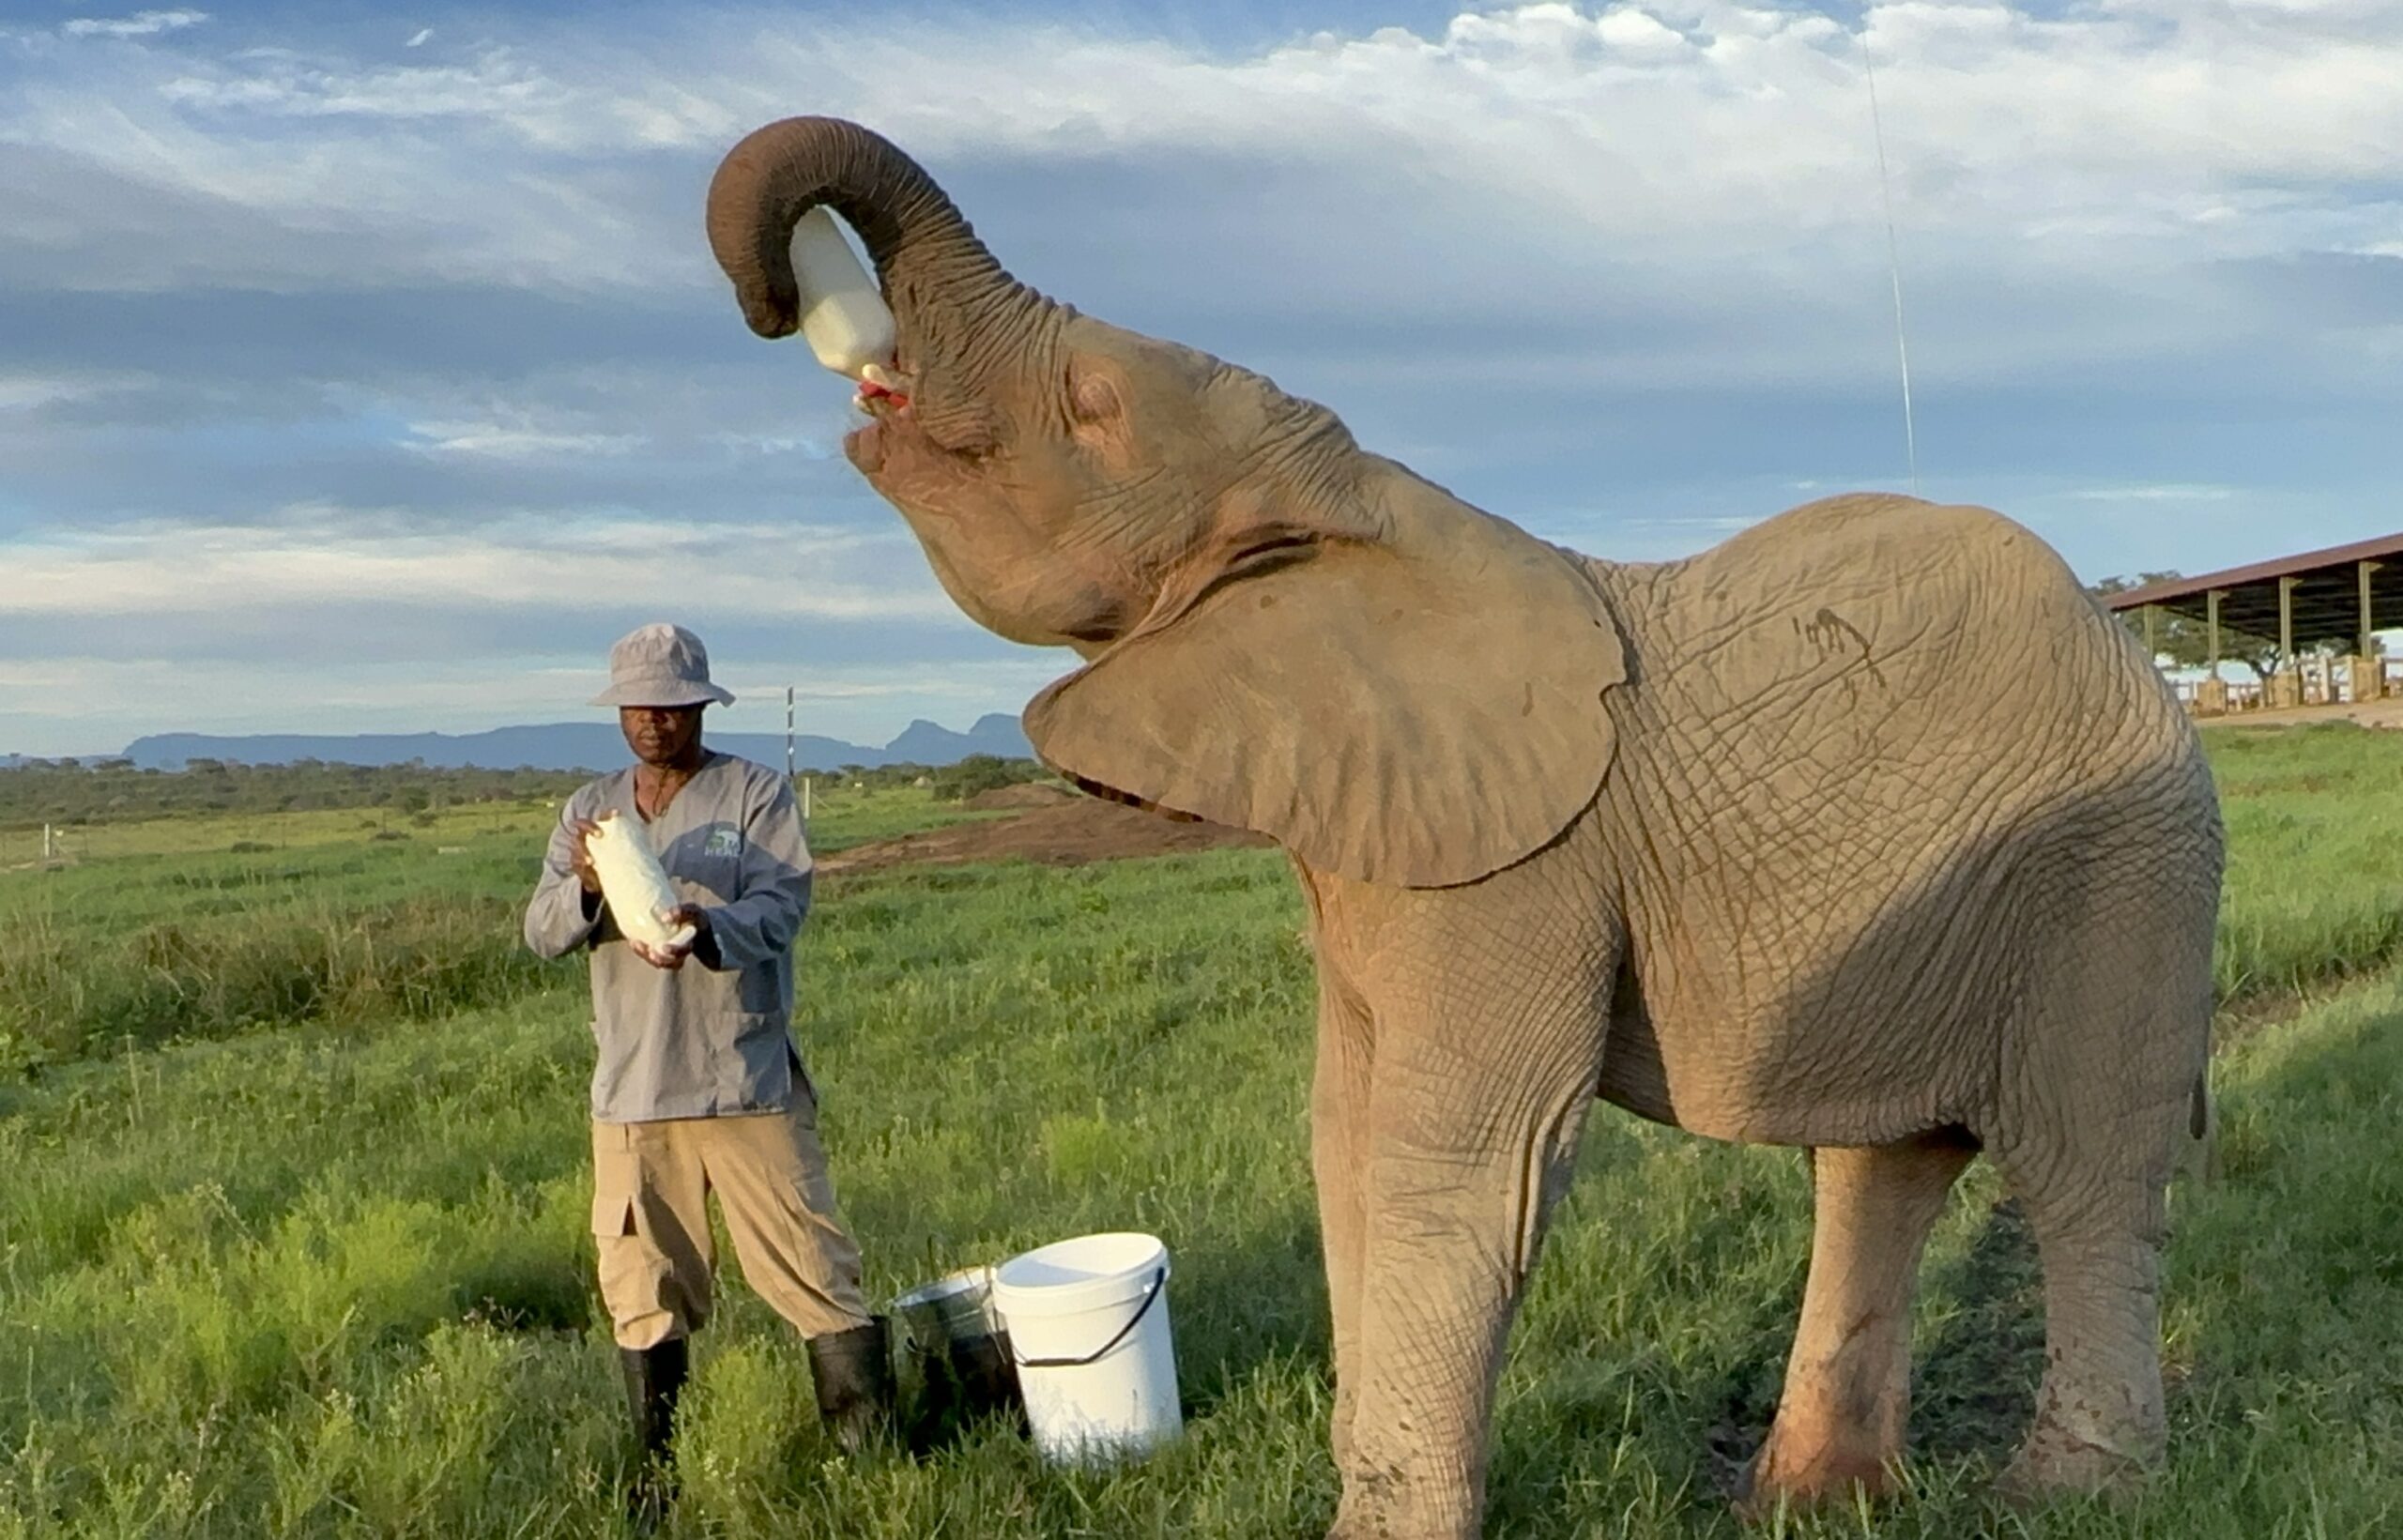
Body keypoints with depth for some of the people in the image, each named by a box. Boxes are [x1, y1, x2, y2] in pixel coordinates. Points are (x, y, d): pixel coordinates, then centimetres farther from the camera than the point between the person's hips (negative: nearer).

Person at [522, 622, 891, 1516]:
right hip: (629, 1093, 4)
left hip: (747, 1083, -3)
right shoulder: (590, 810, 12)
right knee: (643, 1291, 9)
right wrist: (584, 887, -18)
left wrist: (706, 928, -32)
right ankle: (659, 1471, 20)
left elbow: (780, 907, -12)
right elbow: (541, 933, 4)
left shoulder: (756, 794, 1)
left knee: (810, 1269, -4)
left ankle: (872, 1450, 4)